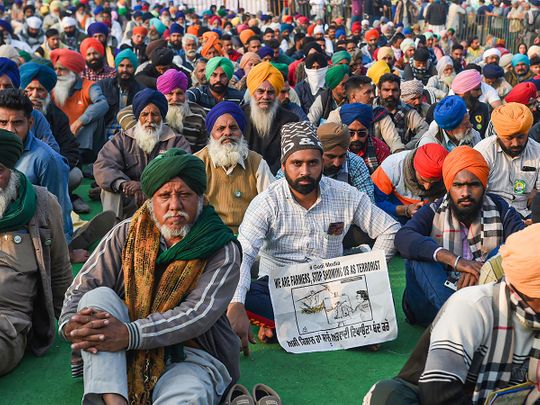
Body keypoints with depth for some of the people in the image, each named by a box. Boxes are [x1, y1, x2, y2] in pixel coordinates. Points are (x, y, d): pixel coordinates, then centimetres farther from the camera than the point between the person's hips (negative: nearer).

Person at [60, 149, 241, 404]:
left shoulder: (223, 251, -6)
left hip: (191, 357, -4)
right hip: (118, 361, 5)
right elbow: (84, 286, -1)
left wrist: (130, 334, -30)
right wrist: (71, 323, -25)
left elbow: (199, 314, -18)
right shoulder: (127, 234, 5)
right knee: (99, 296, -23)